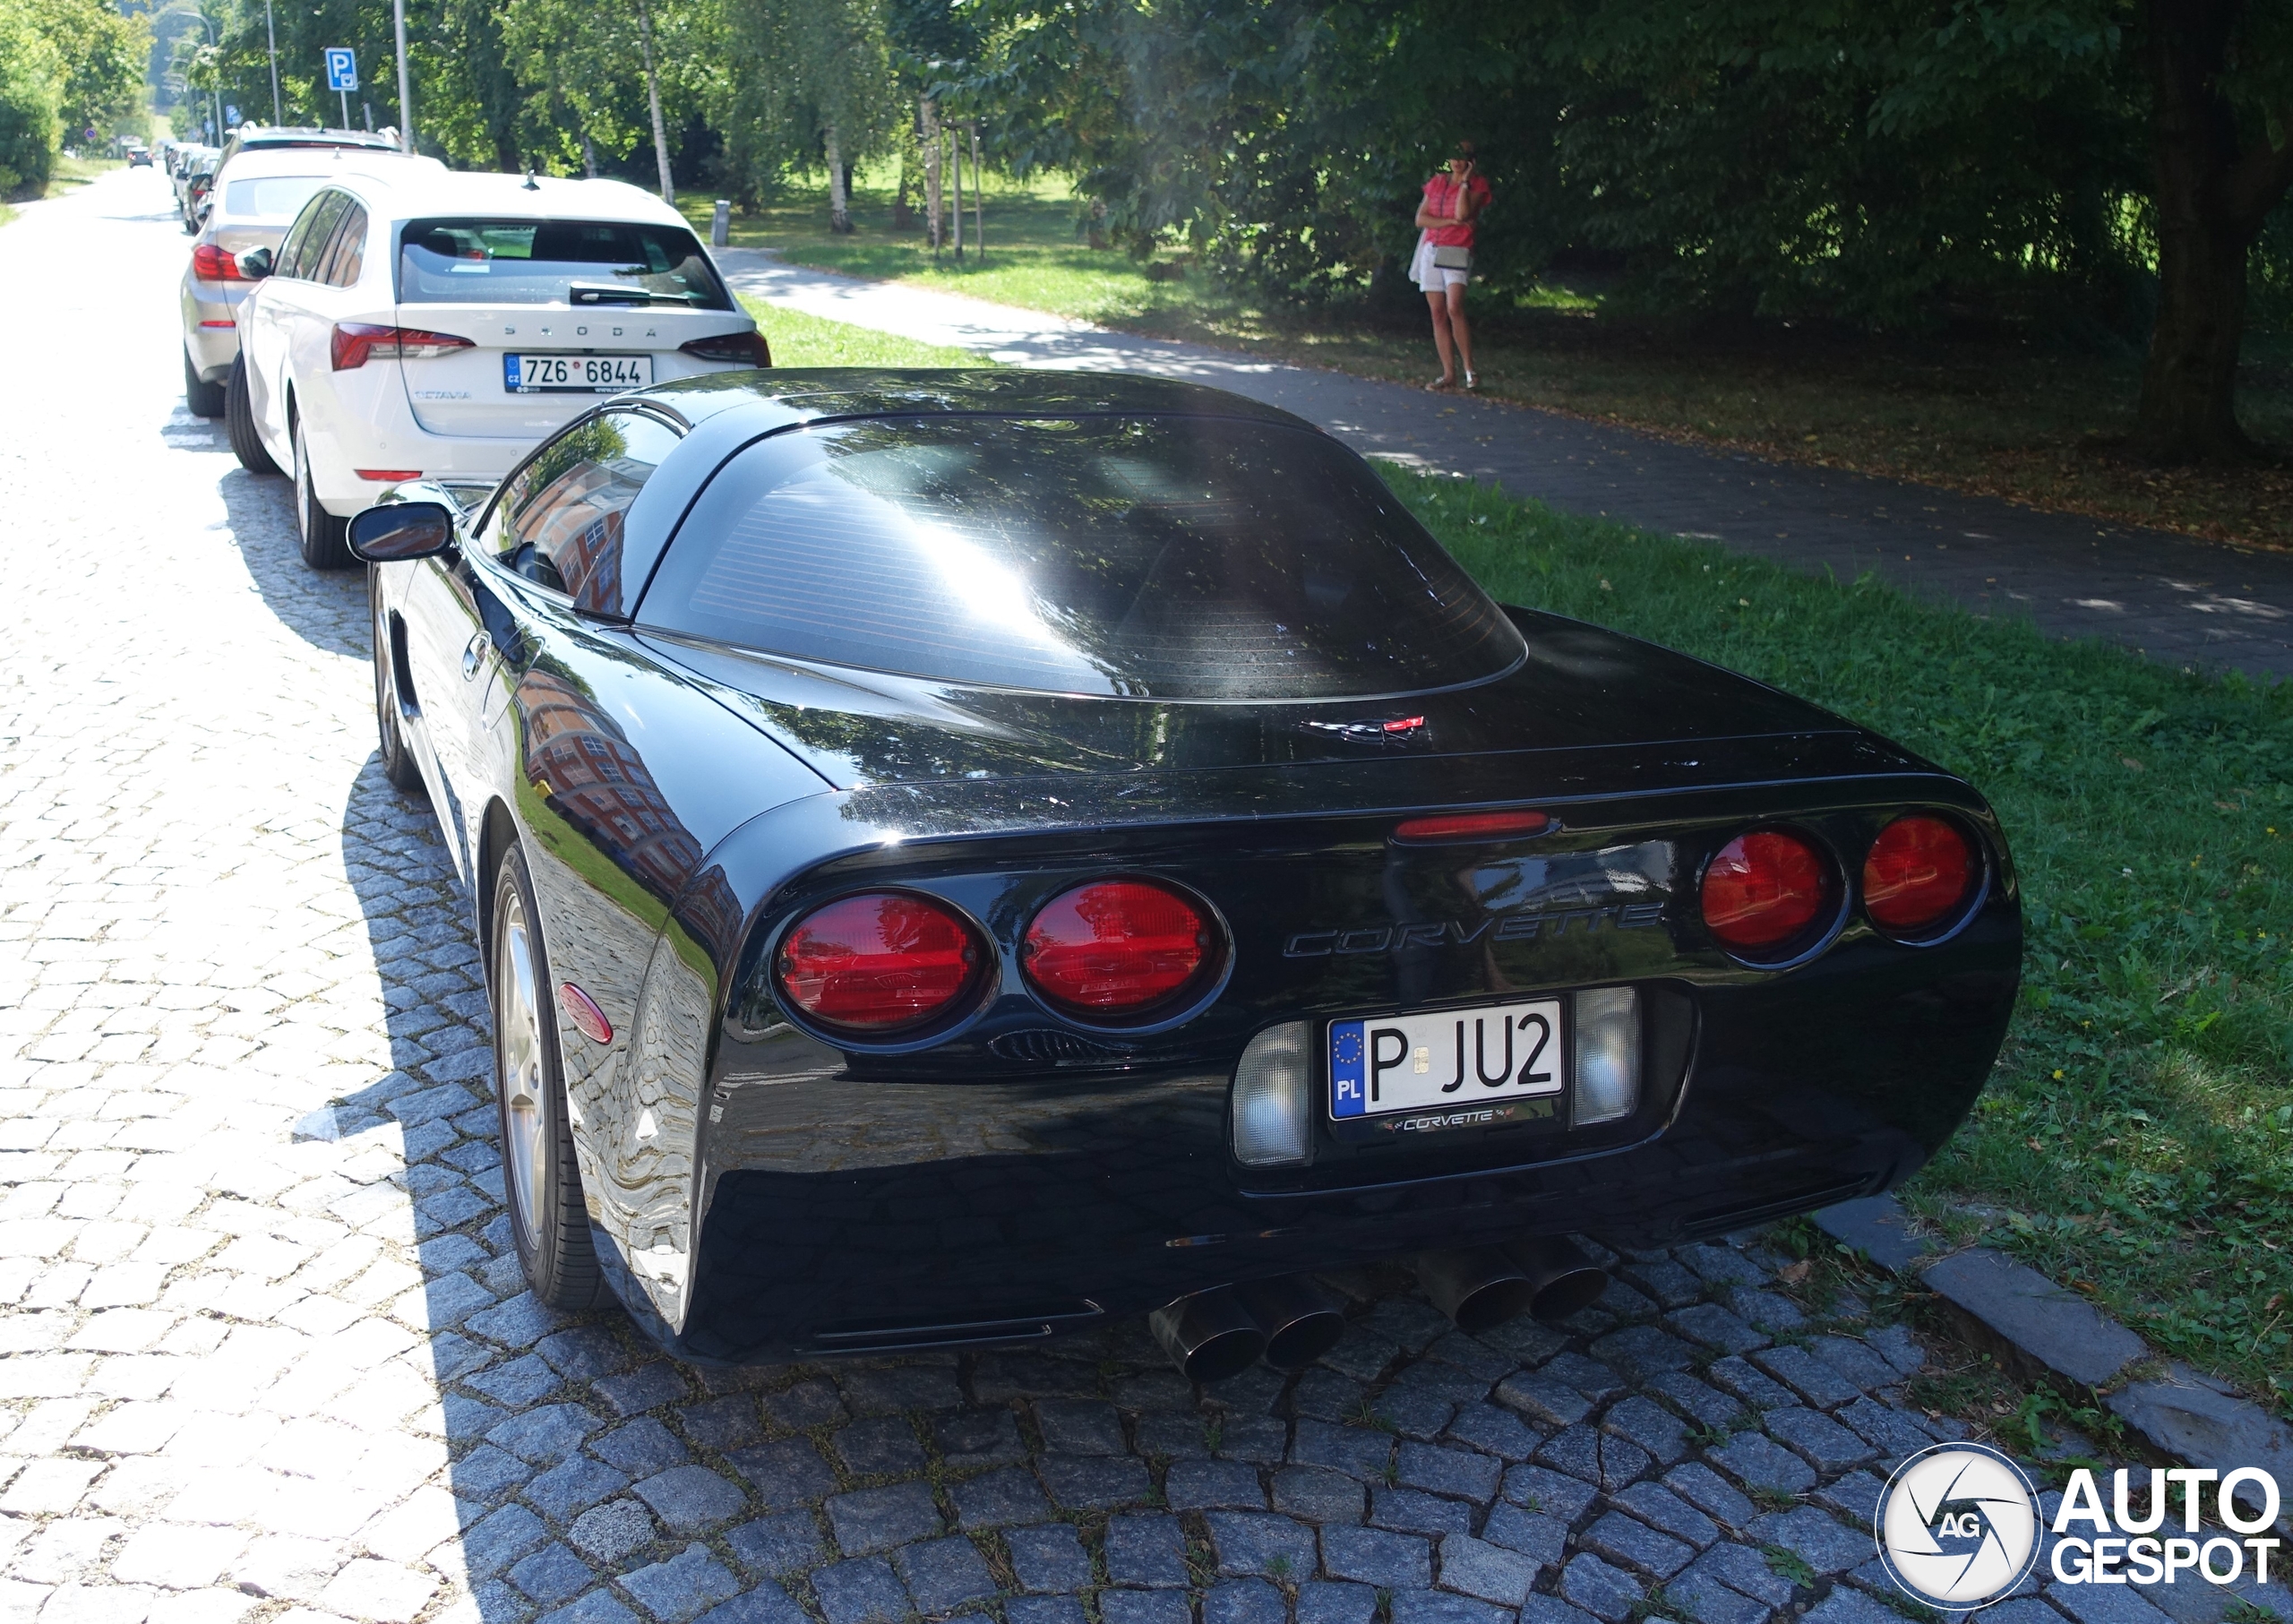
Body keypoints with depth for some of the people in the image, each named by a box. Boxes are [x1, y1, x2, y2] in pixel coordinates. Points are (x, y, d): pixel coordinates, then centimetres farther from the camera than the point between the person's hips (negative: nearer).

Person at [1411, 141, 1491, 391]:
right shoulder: (1436, 182, 13)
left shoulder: (1478, 185, 2)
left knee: (1454, 309, -22)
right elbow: (1420, 219, 4)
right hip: (1431, 250, 5)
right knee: (1438, 314, 0)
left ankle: (1470, 371, -17)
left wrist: (1465, 181, -9)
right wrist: (1451, 221, -8)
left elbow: (1462, 213, -15)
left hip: (1457, 251, -5)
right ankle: (1448, 374, 1)